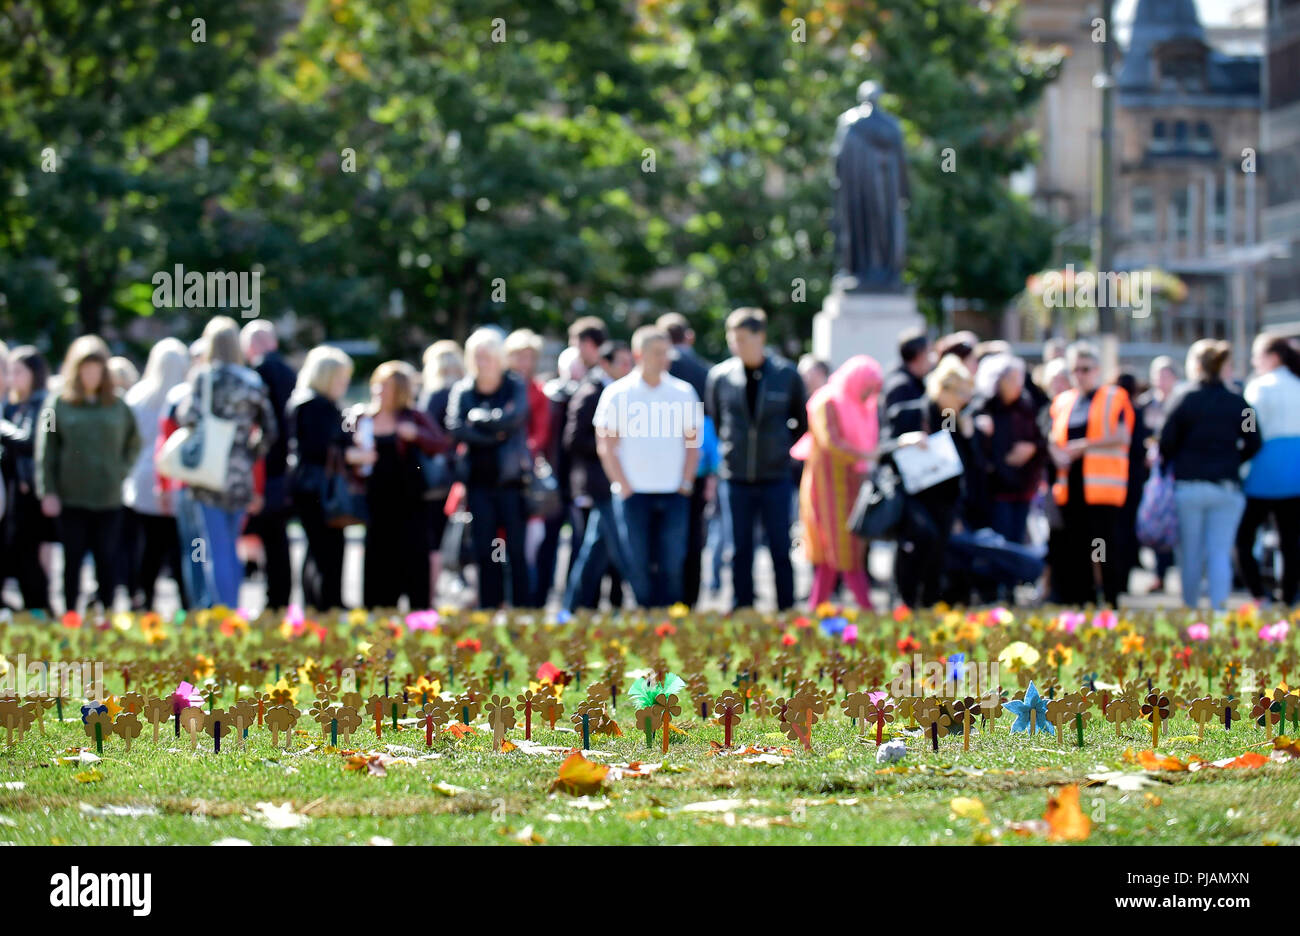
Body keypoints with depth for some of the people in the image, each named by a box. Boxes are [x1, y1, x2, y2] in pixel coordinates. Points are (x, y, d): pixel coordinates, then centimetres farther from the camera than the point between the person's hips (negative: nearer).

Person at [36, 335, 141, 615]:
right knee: (72, 561, 2)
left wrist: (122, 471, 8)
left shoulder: (117, 406, 8)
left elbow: (134, 443, 21)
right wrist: (47, 492, -6)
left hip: (109, 499, 1)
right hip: (71, 498, -1)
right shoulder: (59, 406, 1)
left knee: (107, 561, 3)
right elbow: (45, 452, 1)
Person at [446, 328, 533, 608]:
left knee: (516, 549, -4)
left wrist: (479, 417, -4)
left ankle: (522, 608, 0)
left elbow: (512, 418, -15)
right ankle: (488, 611, 8)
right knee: (483, 551, 3)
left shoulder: (515, 387, 3)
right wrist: (494, 435, -11)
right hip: (478, 478, 3)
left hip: (510, 478, -3)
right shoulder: (462, 390, 9)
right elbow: (455, 428, -5)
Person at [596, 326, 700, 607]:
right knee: (638, 565, -2)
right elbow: (605, 446, 1)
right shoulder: (616, 394, 1)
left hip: (673, 493, 2)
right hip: (633, 492, -2)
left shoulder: (683, 392, 9)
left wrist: (686, 484, 2)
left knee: (672, 564, -1)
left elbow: (692, 442, 13)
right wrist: (624, 487, -6)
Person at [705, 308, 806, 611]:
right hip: (735, 479, 1)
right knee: (740, 551, 6)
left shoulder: (787, 375, -2)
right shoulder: (720, 376, 1)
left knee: (780, 549, 2)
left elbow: (803, 421, 12)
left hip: (776, 477, -1)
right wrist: (724, 450, 11)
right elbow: (711, 420, 16)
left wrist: (784, 447, 8)